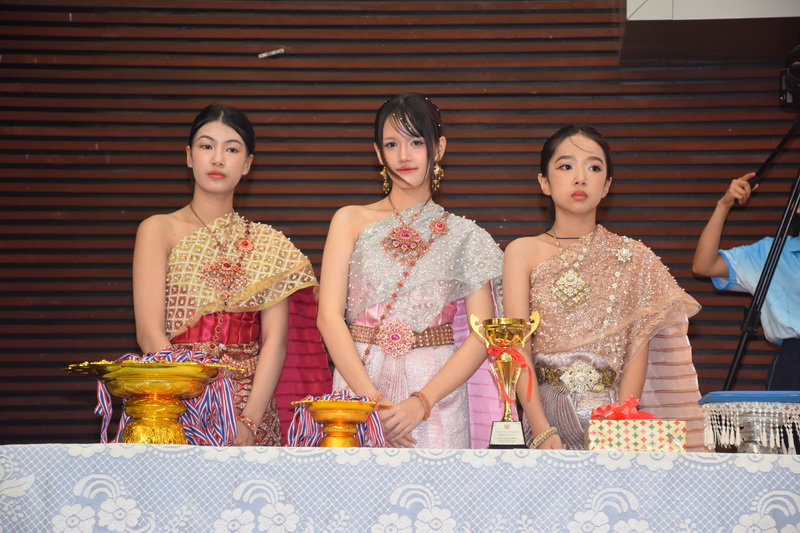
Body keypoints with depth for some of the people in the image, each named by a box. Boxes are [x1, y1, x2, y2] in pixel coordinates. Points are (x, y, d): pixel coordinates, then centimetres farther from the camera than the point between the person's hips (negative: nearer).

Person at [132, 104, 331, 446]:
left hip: (252, 408, 2)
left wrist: (249, 421, -13)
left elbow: (276, 339, 1)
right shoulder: (160, 231, 3)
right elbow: (150, 334, -6)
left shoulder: (268, 244, 9)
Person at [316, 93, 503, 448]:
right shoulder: (351, 221, 6)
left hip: (437, 391, 0)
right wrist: (372, 399, -13)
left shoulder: (463, 235, 6)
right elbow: (329, 316, -2)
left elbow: (482, 334, -1)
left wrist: (421, 402, -13)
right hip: (358, 383, 0)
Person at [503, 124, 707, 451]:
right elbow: (518, 349, -2)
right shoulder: (523, 252, 5)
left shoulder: (634, 259, 8)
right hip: (546, 414, -1)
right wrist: (542, 432, -14)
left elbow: (638, 352, 3)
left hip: (615, 414, 1)